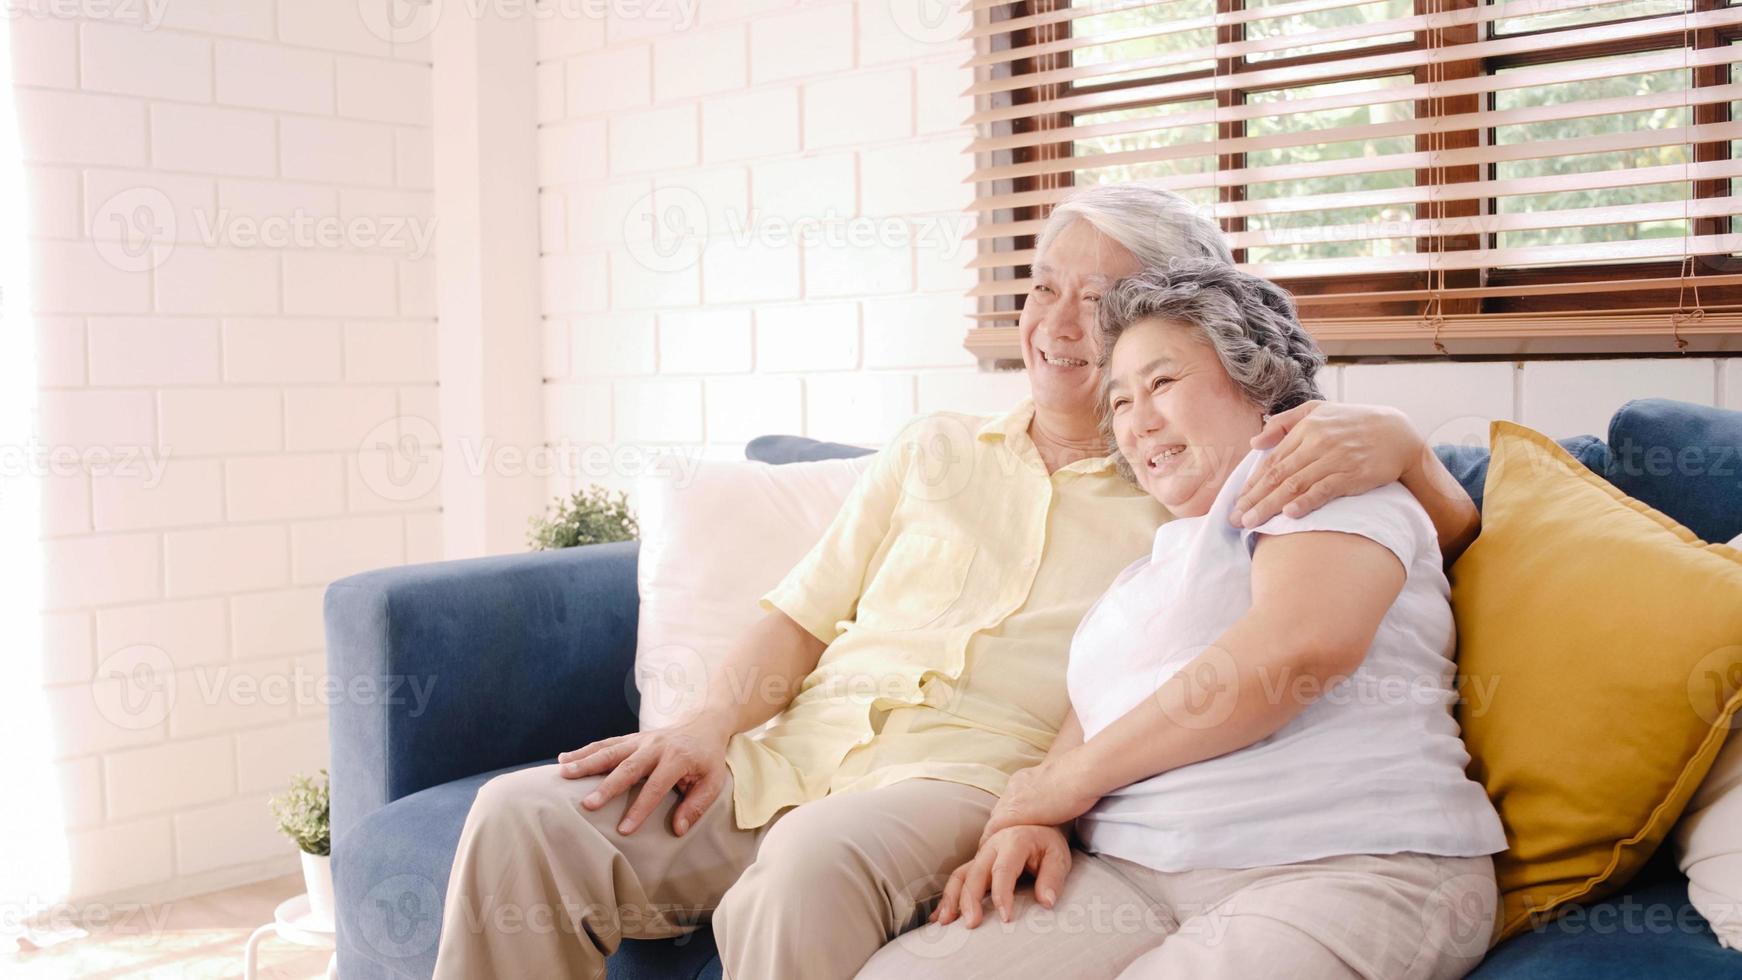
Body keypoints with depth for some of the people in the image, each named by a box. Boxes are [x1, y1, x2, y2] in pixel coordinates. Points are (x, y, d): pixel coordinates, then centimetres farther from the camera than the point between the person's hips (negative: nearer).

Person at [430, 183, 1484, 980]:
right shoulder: (935, 450, 22)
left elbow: (1457, 535, 12)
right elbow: (803, 617, 17)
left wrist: (1395, 438, -11)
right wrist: (708, 725, -2)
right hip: (794, 746, 4)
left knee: (815, 863, -39)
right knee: (526, 816, -22)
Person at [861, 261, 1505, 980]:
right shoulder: (1149, 567, 29)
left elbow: (1303, 644, -16)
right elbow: (1087, 721, 21)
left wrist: (1078, 774, -8)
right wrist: (1030, 821, -5)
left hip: (1346, 868, -5)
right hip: (1130, 877, 6)